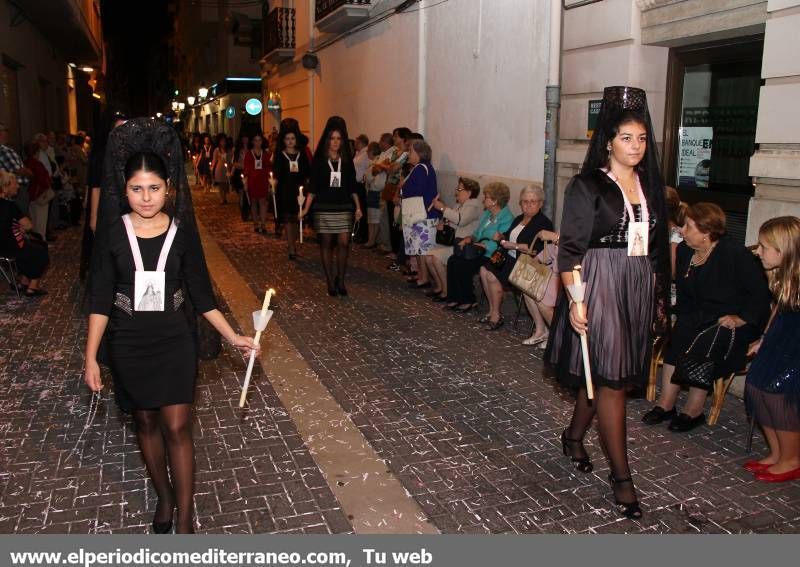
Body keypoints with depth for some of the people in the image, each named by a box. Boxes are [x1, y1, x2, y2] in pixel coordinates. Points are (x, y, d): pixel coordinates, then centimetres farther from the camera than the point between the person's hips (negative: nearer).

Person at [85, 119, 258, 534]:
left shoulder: (182, 232, -6)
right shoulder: (112, 233, -7)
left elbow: (201, 292, 0)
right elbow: (100, 298, -5)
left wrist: (233, 337, -3)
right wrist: (91, 357, -9)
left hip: (174, 342, -1)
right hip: (127, 345, 1)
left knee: (177, 428, -2)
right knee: (146, 423, 14)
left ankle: (185, 518, 9)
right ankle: (164, 497, 34)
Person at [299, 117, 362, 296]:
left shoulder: (347, 160, 7)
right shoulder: (318, 160, 1)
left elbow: (352, 186, 12)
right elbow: (312, 187, -1)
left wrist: (358, 207, 5)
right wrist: (306, 208, -11)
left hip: (344, 207, 2)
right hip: (324, 208, -1)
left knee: (343, 243, -7)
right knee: (326, 244, 2)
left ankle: (340, 280, 5)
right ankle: (330, 282, 9)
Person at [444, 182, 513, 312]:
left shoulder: (507, 219, -13)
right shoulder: (487, 214, 17)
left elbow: (499, 243, -22)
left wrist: (481, 245, -20)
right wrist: (470, 238, 4)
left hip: (491, 256, -9)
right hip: (479, 252, 9)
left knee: (462, 266, -24)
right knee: (452, 260, -11)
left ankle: (468, 301, -6)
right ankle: (454, 298, -6)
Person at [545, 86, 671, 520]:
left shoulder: (650, 185, 11)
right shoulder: (587, 186, -6)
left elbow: (656, 248, 16)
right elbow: (570, 248, -9)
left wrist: (658, 296, 14)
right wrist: (575, 301, -16)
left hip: (639, 291, 6)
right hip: (599, 288, -6)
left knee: (605, 375, 14)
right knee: (612, 380, -5)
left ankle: (574, 437, 36)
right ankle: (621, 477, 4)